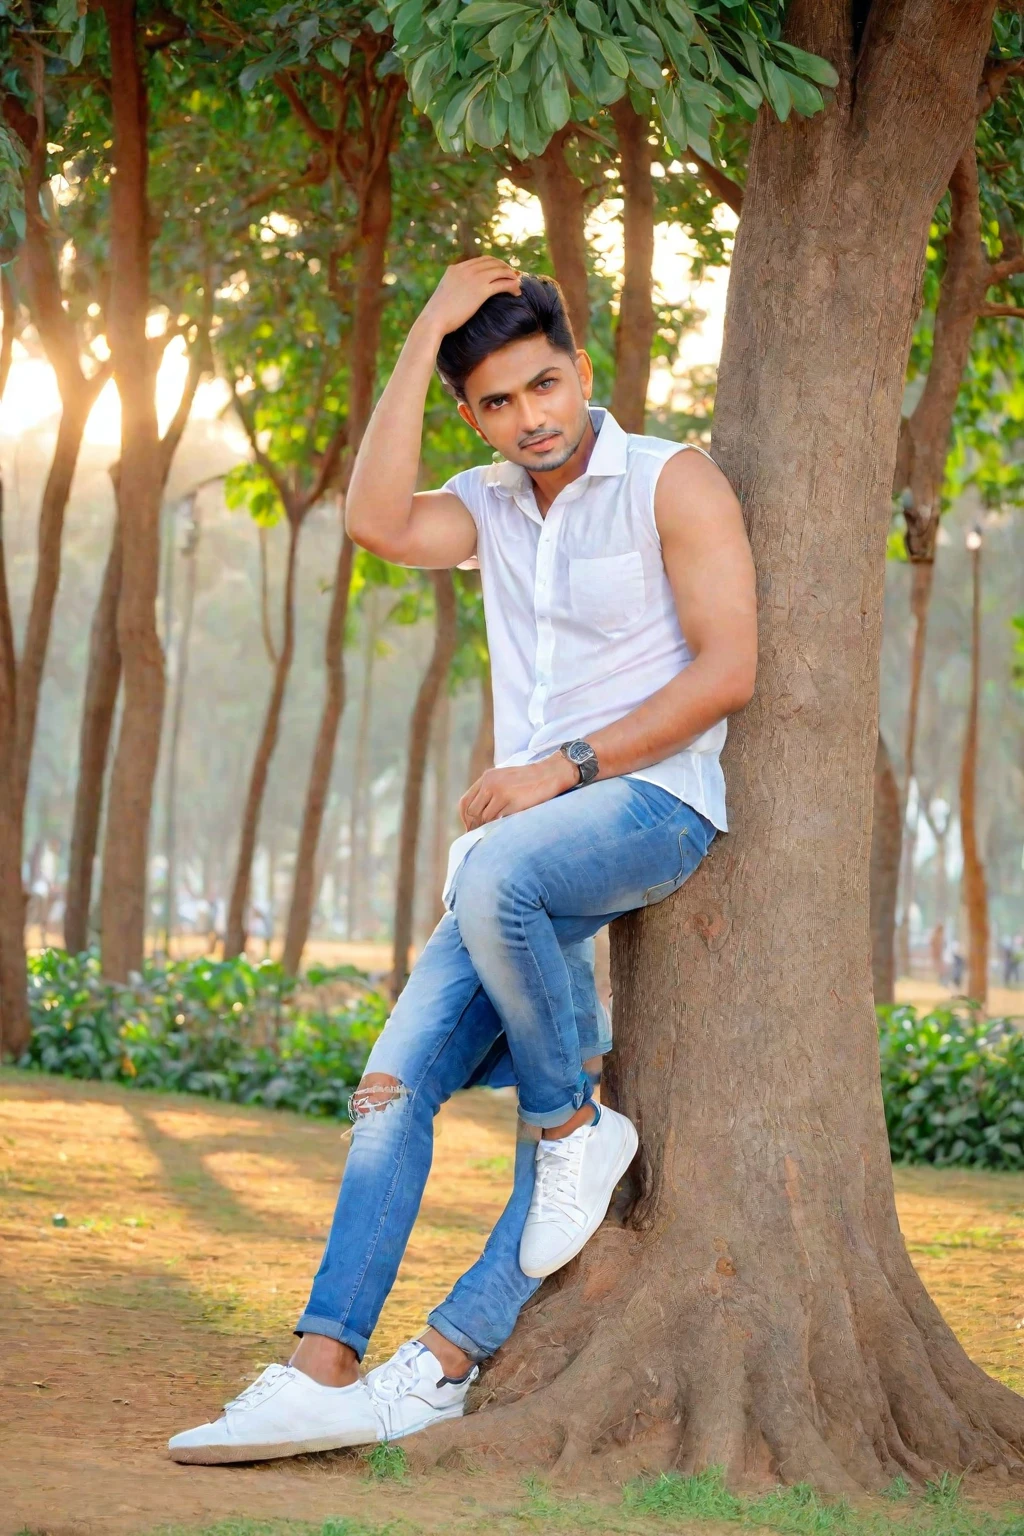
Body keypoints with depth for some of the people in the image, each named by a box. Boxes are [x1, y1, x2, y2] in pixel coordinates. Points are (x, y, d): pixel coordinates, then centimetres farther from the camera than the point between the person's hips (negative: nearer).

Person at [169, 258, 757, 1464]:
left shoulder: (672, 483, -1)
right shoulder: (490, 505, 16)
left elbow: (727, 667, -9)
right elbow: (377, 522, -6)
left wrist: (565, 766, -15)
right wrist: (425, 334, -5)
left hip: (652, 803, -6)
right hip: (531, 835, 6)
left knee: (494, 878, -39)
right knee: (394, 1084, -8)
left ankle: (578, 1124, -16)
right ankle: (324, 1372, -11)